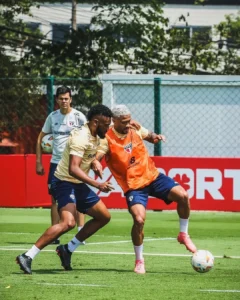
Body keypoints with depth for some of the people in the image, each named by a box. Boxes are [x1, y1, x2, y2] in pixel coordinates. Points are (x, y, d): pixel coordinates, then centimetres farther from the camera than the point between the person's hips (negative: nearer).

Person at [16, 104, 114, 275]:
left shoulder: (95, 137, 6)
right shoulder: (81, 138, -22)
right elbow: (73, 169, -33)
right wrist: (97, 185, -37)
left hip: (78, 184, 10)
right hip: (65, 182, -10)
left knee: (104, 216, 13)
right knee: (68, 222, -28)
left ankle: (68, 250, 17)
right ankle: (27, 257, -26)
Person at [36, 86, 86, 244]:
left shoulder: (78, 117, -5)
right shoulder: (53, 117, 6)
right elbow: (41, 138, 15)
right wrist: (38, 162, 10)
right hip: (56, 162, 4)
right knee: (55, 198, 5)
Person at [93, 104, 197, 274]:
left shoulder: (135, 129, 2)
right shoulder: (107, 139, -13)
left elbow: (148, 136, 21)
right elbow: (95, 157, -23)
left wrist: (155, 137, -3)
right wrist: (96, 164, -47)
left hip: (152, 176, 4)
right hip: (133, 185, -4)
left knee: (182, 195, -17)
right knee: (139, 219, -24)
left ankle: (183, 235, 7)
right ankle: (139, 261, -1)